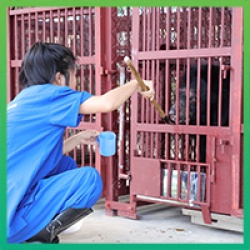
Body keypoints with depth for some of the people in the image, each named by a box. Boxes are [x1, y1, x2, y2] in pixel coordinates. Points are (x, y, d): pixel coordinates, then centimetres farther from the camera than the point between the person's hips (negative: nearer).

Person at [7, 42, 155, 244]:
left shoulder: (27, 99, 16)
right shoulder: (44, 94, -10)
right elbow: (107, 103, -20)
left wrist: (78, 139, 17)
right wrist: (135, 84, -1)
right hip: (8, 214, -10)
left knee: (66, 165, 21)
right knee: (90, 179, -9)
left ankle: (31, 233, 11)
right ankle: (37, 237, -4)